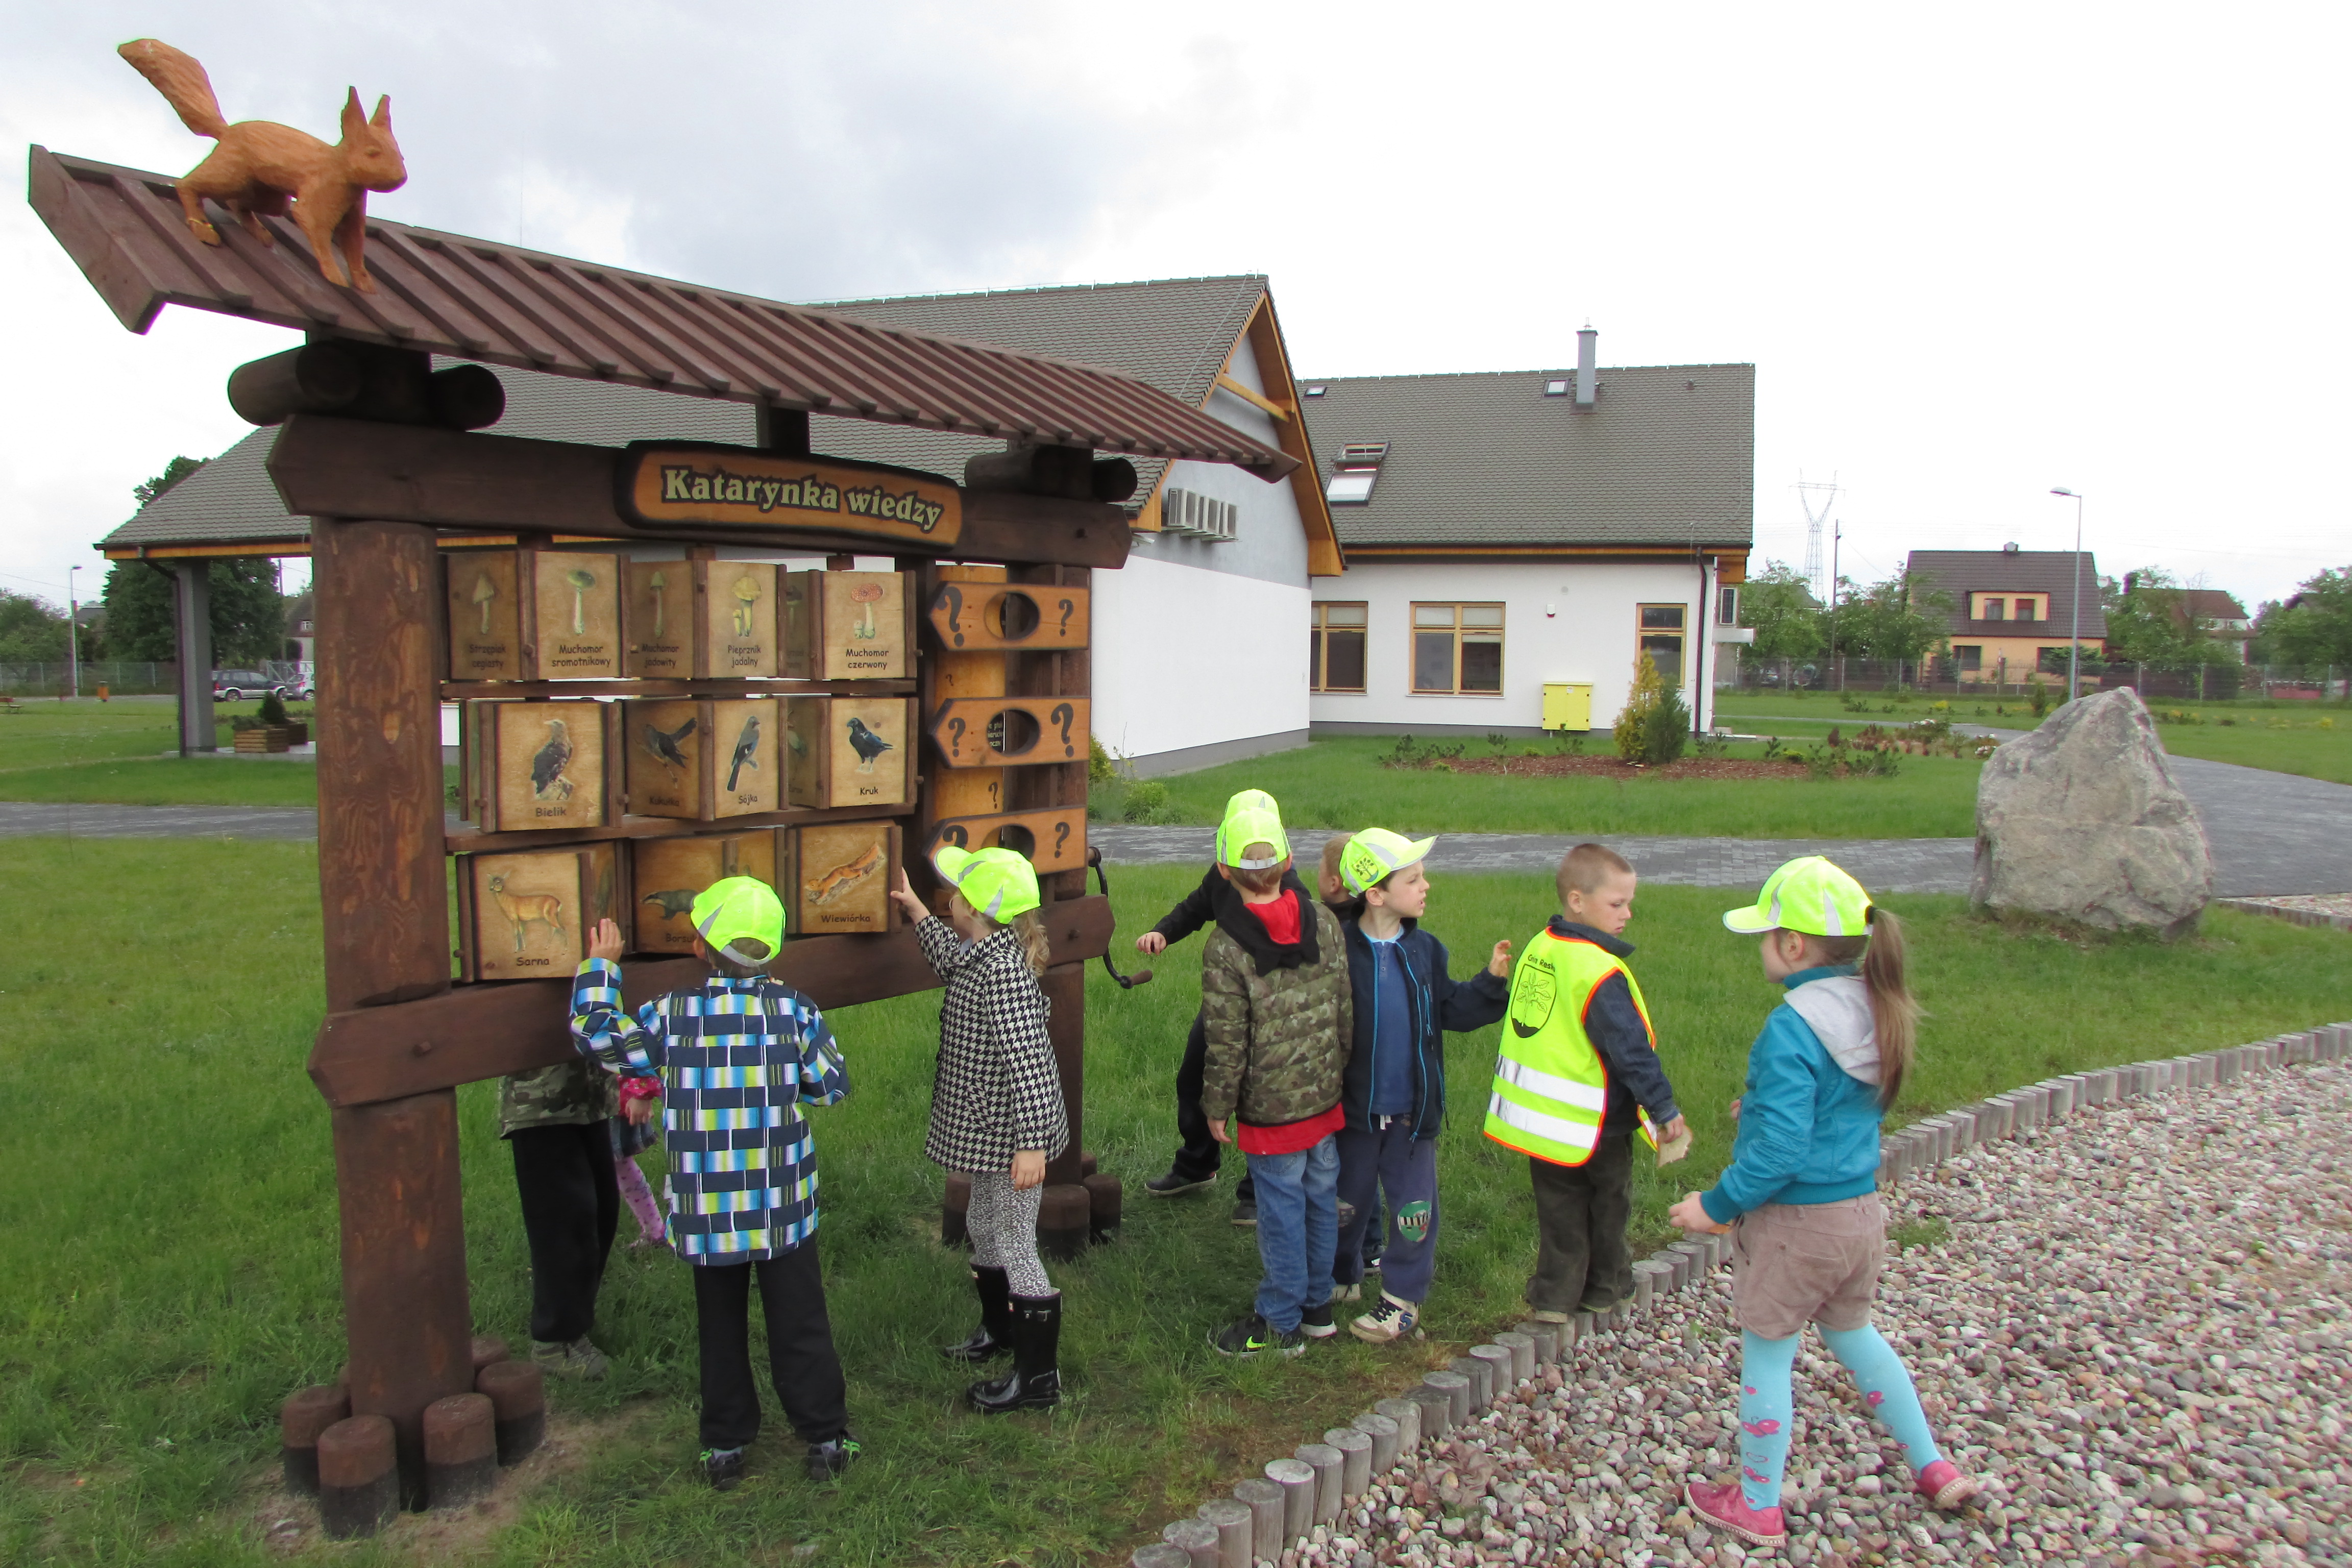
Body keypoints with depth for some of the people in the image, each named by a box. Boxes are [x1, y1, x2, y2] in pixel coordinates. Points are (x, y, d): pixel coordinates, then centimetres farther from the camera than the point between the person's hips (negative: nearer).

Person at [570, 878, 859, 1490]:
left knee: (721, 1328, 17)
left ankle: (725, 1446, 26)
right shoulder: (794, 1009, -9)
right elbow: (832, 1085, -2)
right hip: (785, 1208, 0)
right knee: (799, 1324, 12)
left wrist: (601, 965, 10)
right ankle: (825, 1439, 19)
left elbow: (595, 1034, -1)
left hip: (707, 1212, 1)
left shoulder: (671, 1015, -11)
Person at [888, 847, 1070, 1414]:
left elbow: (1027, 1059, -31)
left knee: (1015, 1247, 0)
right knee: (984, 1226, 26)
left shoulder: (1003, 970, -28)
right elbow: (952, 960, 29)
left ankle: (1039, 1378, 13)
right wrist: (916, 910, 34)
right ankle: (1000, 1329, 48)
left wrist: (1032, 1144, -31)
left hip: (1008, 1135, -11)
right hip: (989, 1132, 11)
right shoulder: (983, 954, 3)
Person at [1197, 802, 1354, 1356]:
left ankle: (1281, 1322, 21)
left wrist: (1216, 1106, -2)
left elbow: (1226, 1043, -15)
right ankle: (1317, 1305, 32)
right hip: (1327, 1096, 5)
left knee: (1282, 1210, 6)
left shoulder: (1225, 950, -19)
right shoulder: (1324, 921, -3)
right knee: (1321, 1197, 17)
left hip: (1271, 1107, -5)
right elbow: (1344, 1007, 4)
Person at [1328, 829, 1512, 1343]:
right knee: (1346, 1202, 17)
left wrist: (1491, 981, -7)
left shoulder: (1424, 951, -1)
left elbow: (1452, 1012, 5)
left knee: (1413, 1208, 8)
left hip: (1413, 1111, 2)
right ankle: (1340, 1278, 40)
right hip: (1354, 1109, -2)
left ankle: (1402, 1301, 25)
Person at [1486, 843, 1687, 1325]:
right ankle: (1603, 1290, 32)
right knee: (1608, 1208, 17)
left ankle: (1554, 1298, 19)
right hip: (1593, 1124, -6)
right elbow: (1632, 1049, -22)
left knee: (1560, 1211, 17)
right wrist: (1665, 1109, -13)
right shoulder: (1601, 973, -24)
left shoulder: (1539, 948, 1)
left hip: (1540, 1116, 6)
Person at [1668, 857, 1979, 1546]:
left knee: (1766, 1358, 9)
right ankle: (1934, 1468, 37)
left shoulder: (1792, 1029, -24)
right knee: (1853, 1334, 28)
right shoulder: (1877, 1011, 1)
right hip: (1860, 1208, 8)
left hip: (1795, 1222, -8)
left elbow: (1780, 1149, -26)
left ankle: (1757, 1507, 24)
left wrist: (1716, 1205, -15)